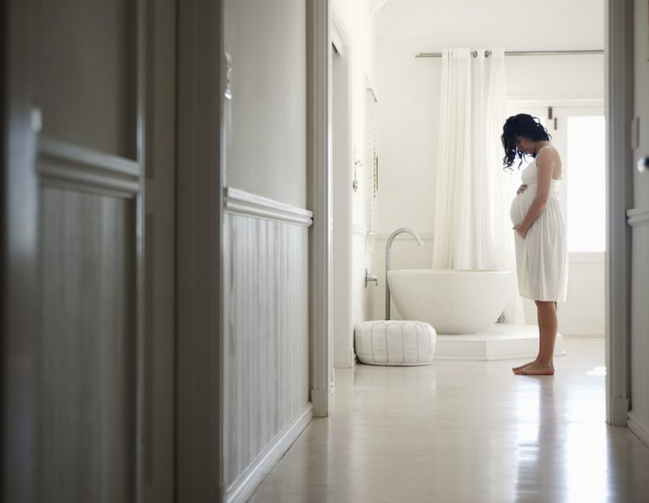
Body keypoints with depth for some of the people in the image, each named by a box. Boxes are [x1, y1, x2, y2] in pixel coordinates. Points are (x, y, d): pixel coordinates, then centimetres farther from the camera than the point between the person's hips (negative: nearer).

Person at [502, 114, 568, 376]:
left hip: (542, 227, -10)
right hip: (533, 231, 10)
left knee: (544, 297, -10)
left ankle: (546, 362, -9)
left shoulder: (547, 153, -8)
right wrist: (524, 190, 1)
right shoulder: (541, 156, 21)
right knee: (542, 297, 8)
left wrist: (523, 226, -9)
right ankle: (542, 359, 10)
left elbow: (542, 198, -16)